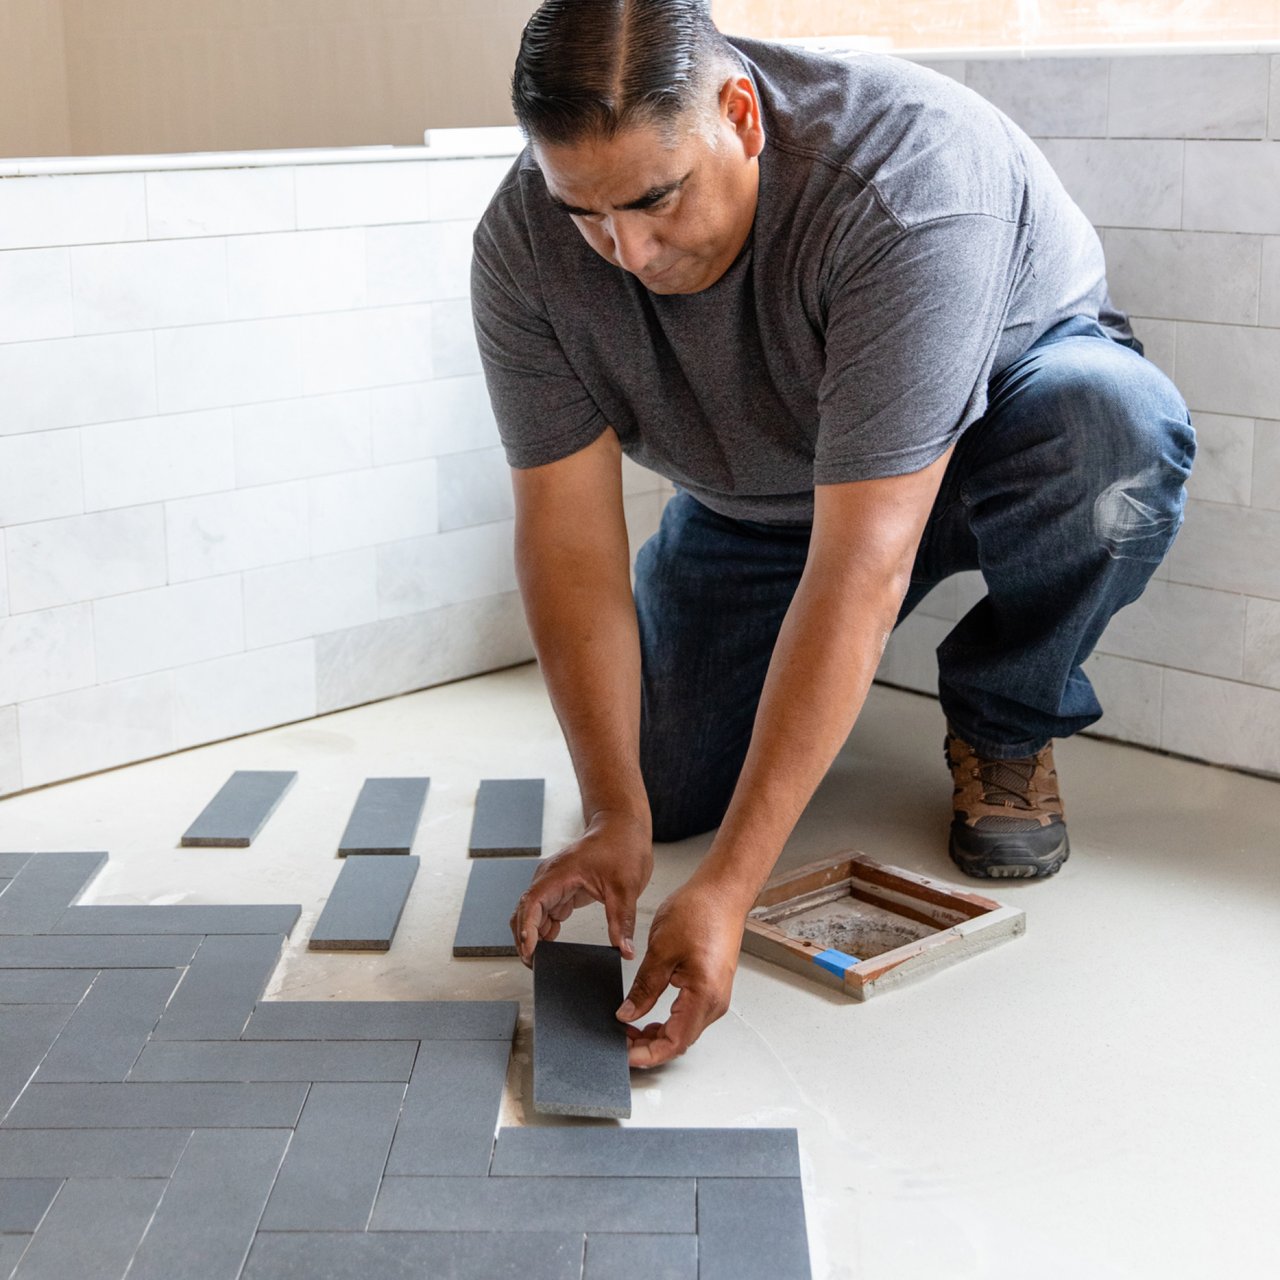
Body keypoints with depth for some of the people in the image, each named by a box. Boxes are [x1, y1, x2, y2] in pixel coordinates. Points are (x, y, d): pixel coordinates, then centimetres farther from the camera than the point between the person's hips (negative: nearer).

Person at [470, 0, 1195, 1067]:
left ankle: (1006, 723, -8)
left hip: (999, 415, -3)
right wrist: (616, 815, -31)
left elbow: (859, 566, -43)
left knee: (1110, 420, -37)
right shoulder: (521, 248, -24)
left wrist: (727, 889, -44)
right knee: (666, 787, -11)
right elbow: (567, 540, -22)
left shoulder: (911, 181, -40)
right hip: (756, 494, 3)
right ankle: (806, 697, 24)